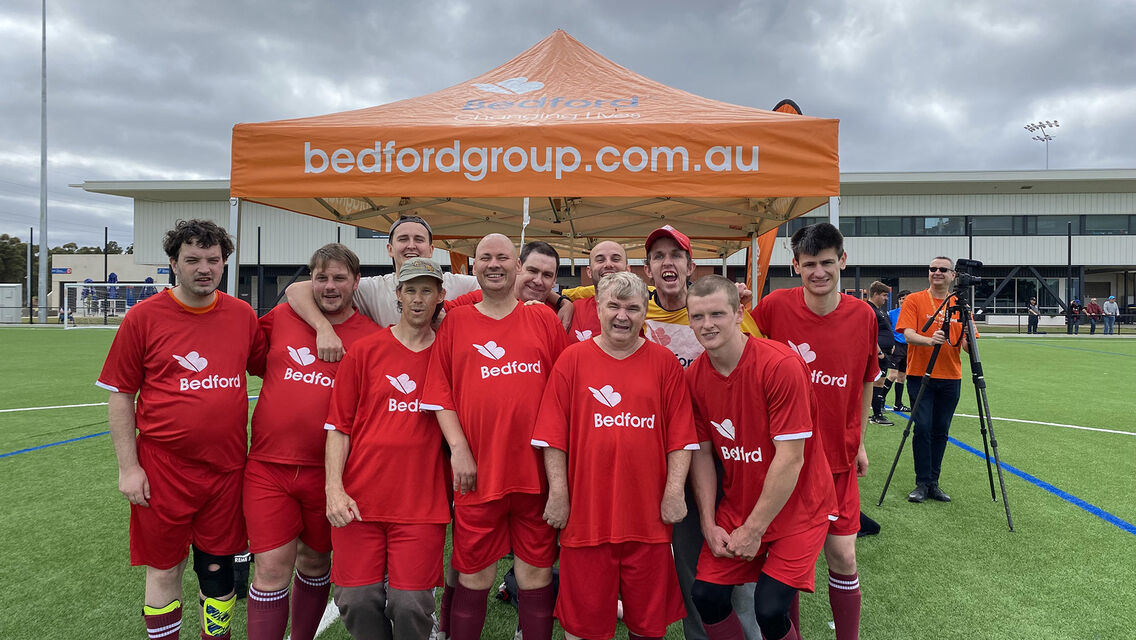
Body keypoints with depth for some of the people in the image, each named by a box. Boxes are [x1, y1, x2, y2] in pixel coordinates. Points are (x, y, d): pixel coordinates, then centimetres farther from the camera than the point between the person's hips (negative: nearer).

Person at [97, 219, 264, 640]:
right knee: (165, 569, 10)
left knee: (218, 566, 13)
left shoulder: (243, 315, 2)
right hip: (164, 467, -2)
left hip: (227, 466, 2)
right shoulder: (144, 317, -5)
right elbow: (120, 395, -2)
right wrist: (128, 466, -6)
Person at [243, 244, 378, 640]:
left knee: (315, 561, 17)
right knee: (272, 569, 0)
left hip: (327, 470, 0)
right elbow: (255, 361, 20)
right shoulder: (281, 317, 2)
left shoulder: (371, 336, -4)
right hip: (268, 464, 1)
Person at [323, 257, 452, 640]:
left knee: (411, 604, -3)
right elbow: (338, 426, 2)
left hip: (422, 503, 0)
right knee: (358, 600, 2)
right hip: (358, 500, 0)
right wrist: (334, 489, -7)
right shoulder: (364, 351, 3)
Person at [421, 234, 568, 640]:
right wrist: (458, 448, -8)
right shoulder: (455, 323, 7)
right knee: (473, 578, 8)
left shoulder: (544, 319, 7)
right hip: (478, 471, 0)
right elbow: (440, 394, 2)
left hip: (535, 470, 1)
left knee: (537, 573, 9)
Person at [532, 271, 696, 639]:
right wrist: (558, 494, -6)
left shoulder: (664, 362, 3)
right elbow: (554, 435, -2)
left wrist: (674, 491, -5)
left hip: (649, 513, 1)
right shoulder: (573, 359, 1)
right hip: (586, 511, -1)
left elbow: (680, 436, 2)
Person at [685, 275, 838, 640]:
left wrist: (753, 530, -16)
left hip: (797, 508, -4)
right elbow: (702, 454, 2)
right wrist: (709, 525, -5)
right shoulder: (694, 377, -6)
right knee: (706, 595, -3)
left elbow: (790, 457, -22)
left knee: (769, 609, -12)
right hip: (735, 508, 5)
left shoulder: (781, 365, -23)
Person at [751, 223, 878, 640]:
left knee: (842, 556, 4)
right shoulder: (774, 306, -11)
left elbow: (866, 380, 10)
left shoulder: (863, 316, -4)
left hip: (838, 456, 2)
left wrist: (858, 442, 14)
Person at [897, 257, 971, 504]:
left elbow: (967, 342, 7)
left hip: (951, 377, 3)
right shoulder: (914, 300, 0)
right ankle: (922, 483, 3)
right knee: (923, 428, -7)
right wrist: (930, 340, -31)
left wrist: (967, 342, -17)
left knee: (941, 431, 8)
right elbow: (908, 334, -12)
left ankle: (933, 483, 18)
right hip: (921, 375, -3)